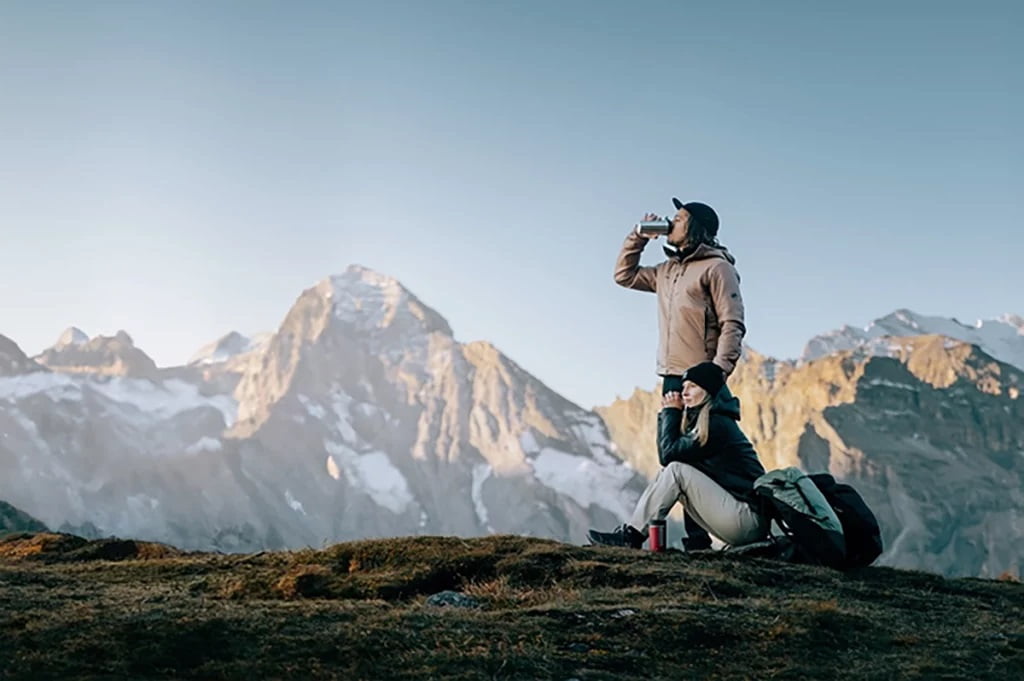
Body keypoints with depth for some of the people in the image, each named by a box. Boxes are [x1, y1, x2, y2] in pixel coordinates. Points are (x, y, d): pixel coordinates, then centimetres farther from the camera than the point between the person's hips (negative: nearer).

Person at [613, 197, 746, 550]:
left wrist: (717, 373, -22)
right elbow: (624, 275, 31)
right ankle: (696, 538, 10)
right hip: (672, 380, 8)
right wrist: (638, 237, 18)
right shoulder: (668, 271, 20)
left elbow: (733, 325, -12)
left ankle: (703, 540, -9)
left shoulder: (717, 267, -5)